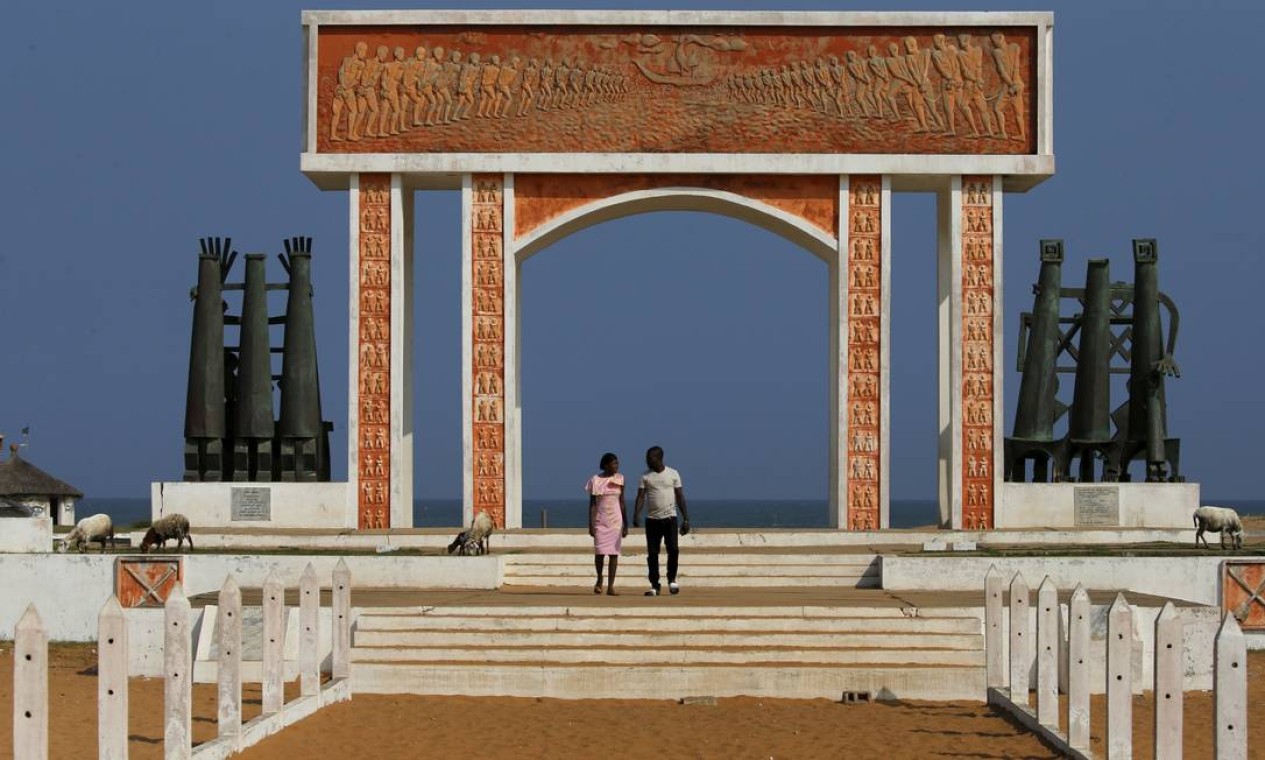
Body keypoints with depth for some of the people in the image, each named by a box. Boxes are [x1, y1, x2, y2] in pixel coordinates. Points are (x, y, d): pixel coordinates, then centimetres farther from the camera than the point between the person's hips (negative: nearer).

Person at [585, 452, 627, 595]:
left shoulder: (619, 479, 5)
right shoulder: (595, 480, -2)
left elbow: (622, 502, 9)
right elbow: (592, 503, 0)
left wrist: (626, 524, 6)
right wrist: (590, 525, -5)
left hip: (616, 521, 2)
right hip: (600, 520, -2)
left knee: (614, 553, -2)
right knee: (599, 552, -5)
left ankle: (611, 586, 1)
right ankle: (599, 579, 21)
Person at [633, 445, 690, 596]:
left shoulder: (673, 474, 3)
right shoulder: (645, 476, 5)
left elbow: (680, 497, 5)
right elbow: (641, 496, -2)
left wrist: (686, 519, 1)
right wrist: (636, 515, -19)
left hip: (670, 518, -1)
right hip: (652, 519, 1)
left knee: (673, 549, -14)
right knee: (652, 553, 0)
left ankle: (672, 579, 6)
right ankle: (654, 586, 8)